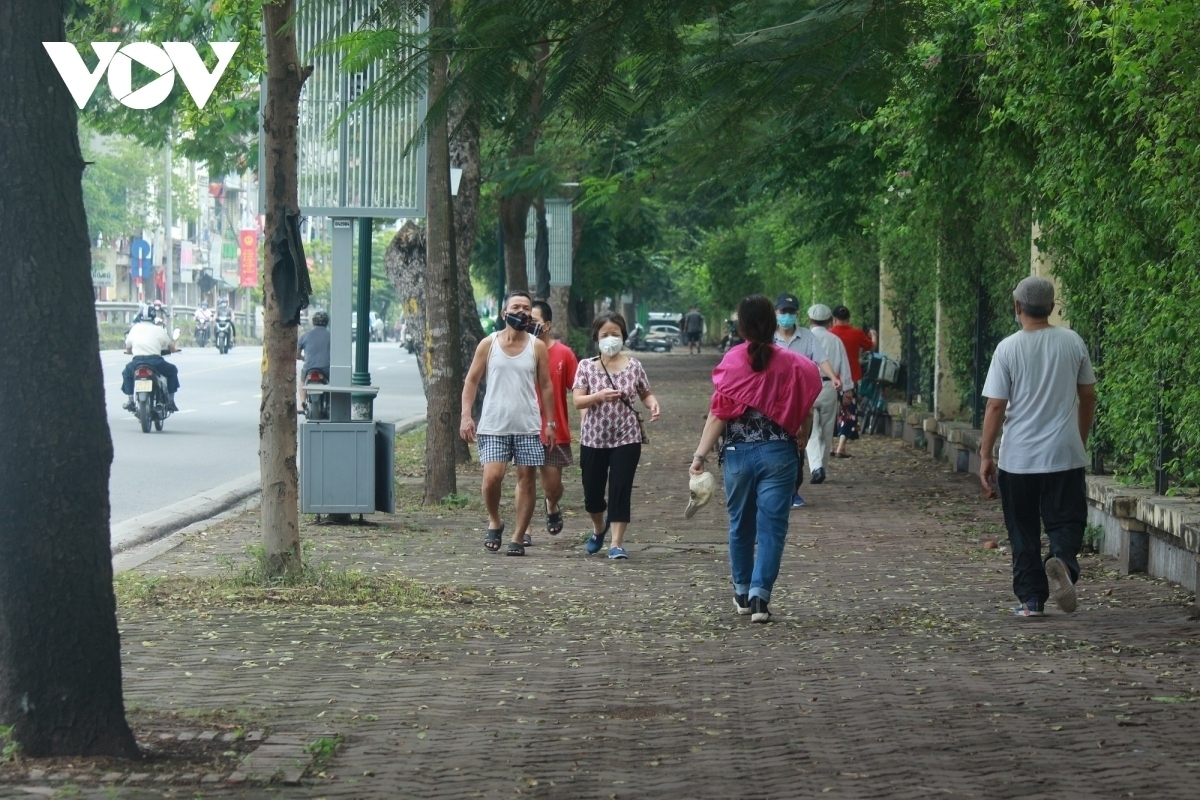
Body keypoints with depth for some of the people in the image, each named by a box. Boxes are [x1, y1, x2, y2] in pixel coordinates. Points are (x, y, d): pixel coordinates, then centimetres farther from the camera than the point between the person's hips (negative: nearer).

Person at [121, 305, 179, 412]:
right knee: (172, 370, 26)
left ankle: (129, 400, 18)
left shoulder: (134, 328, 16)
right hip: (156, 362, -2)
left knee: (126, 373, 33)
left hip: (137, 362, 2)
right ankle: (170, 401, 19)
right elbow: (172, 348, 15)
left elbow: (128, 349, 24)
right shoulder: (159, 330, 10)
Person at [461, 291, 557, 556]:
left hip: (528, 426, 2)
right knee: (492, 476, -14)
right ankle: (494, 522, 12)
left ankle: (519, 537, 10)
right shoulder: (488, 344, 2)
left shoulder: (537, 347, 5)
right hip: (494, 425, -2)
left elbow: (545, 385, 9)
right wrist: (466, 416, -6)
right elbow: (472, 380, 5)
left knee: (527, 479, 2)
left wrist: (550, 422, 4)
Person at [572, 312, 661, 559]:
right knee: (592, 491, 11)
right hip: (594, 438, 1)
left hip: (626, 438, -1)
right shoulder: (586, 367, -1)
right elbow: (578, 401, -7)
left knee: (621, 490, -8)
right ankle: (599, 527, 42)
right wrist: (599, 396, -27)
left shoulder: (634, 366, 1)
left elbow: (645, 394, 10)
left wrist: (653, 403, -13)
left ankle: (617, 543, -1)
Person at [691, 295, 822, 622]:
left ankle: (742, 594, 25)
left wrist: (700, 454, -7)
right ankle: (759, 597, -9)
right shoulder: (792, 364, -3)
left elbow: (719, 413, -10)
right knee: (771, 528, 1)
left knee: (741, 526, 16)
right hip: (779, 453, 0)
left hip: (738, 453, 1)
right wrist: (799, 442, 18)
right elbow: (805, 414, 0)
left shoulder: (732, 362, -6)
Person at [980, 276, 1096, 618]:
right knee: (1066, 522, 5)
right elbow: (1088, 396, 9)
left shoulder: (1008, 348, -8)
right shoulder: (1073, 343, 0)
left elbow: (995, 406, -8)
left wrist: (985, 455, 0)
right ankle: (1062, 561, -26)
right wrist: (1081, 440, 23)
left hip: (1018, 458, -1)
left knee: (1023, 532, 11)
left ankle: (1031, 599, 12)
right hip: (1065, 455, 1)